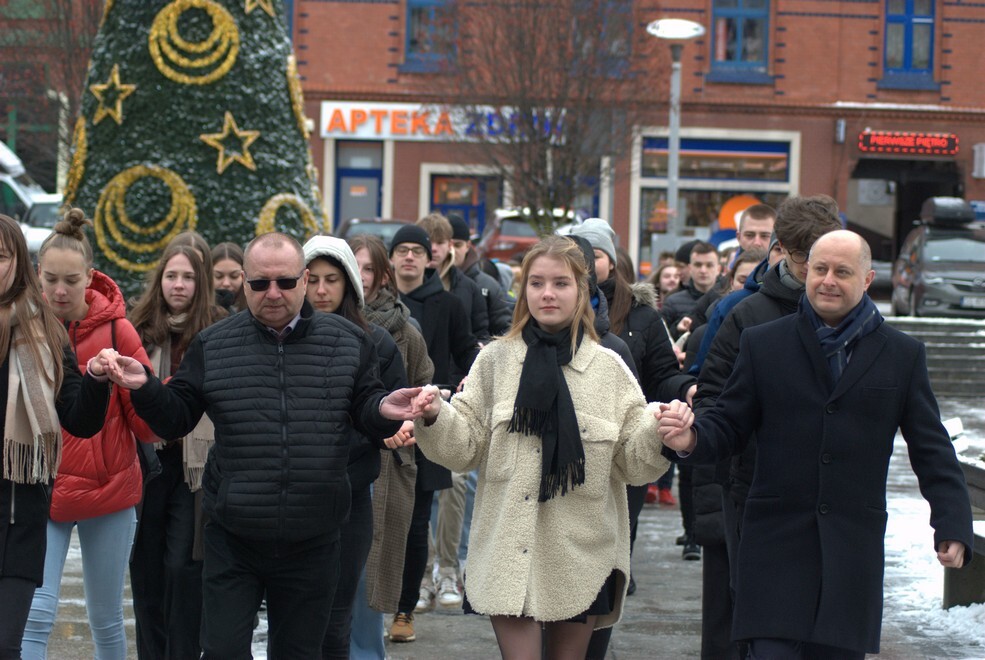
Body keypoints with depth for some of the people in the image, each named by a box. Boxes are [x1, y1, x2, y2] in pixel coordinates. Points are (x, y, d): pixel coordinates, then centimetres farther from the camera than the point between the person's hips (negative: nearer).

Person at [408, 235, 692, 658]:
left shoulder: (609, 369, 3)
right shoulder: (495, 360, 3)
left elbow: (634, 464, 2)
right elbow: (465, 448, 0)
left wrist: (660, 435, -17)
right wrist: (435, 418, -18)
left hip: (581, 557, 1)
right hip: (510, 551, -1)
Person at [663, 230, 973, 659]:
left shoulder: (903, 356, 8)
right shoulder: (763, 344, 7)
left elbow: (932, 450, 7)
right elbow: (728, 424, 6)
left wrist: (953, 524, -4)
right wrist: (692, 440, -16)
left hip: (854, 550, 1)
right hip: (776, 545, -1)